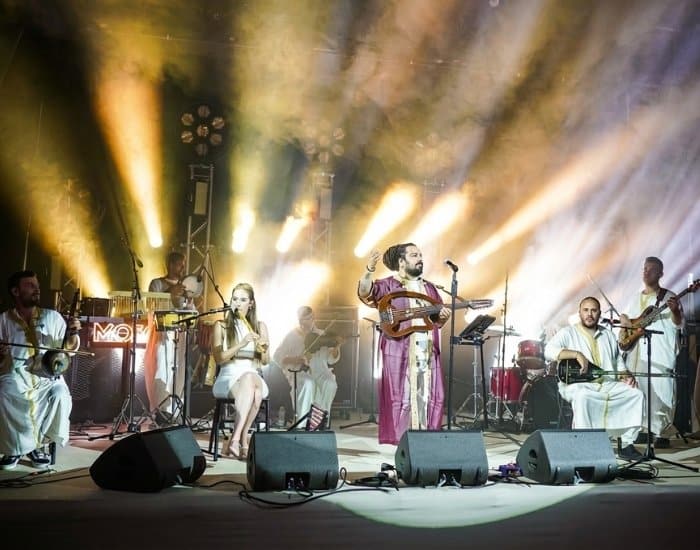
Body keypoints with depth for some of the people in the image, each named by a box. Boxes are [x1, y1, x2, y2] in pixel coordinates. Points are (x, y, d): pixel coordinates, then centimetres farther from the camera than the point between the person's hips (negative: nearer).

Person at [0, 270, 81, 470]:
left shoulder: (52, 317, 10)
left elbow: (69, 348, 10)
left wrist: (73, 333, -11)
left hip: (46, 374, 1)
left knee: (61, 396, -30)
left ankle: (36, 445, -9)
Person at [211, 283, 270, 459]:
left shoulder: (260, 326, 14)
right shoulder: (221, 326, 7)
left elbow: (265, 361, 9)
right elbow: (219, 358, -6)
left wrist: (264, 349, -14)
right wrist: (241, 344, -20)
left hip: (253, 377, 2)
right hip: (228, 378, -2)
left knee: (250, 379, -38)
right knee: (248, 384, -38)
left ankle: (236, 438, -35)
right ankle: (243, 439, -35)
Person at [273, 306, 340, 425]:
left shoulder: (321, 335, 7)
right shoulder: (292, 336, -1)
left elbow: (331, 360, 3)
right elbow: (277, 356, -8)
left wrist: (336, 347, -18)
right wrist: (297, 360, -24)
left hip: (319, 372, 3)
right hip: (299, 372, -3)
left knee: (330, 384, -30)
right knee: (309, 384, -36)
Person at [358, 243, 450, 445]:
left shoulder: (429, 288, 19)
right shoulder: (389, 285, 1)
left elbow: (437, 321, 24)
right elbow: (365, 293, -18)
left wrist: (443, 316, 1)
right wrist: (369, 271, -34)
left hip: (427, 352, 5)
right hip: (400, 352, -5)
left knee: (428, 397, 4)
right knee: (402, 396, -5)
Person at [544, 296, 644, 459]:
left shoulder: (608, 335, 20)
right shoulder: (568, 332, 2)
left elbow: (618, 362, 27)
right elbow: (549, 351, -16)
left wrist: (625, 376, 5)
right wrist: (577, 354, -25)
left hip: (608, 384, 6)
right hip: (578, 384, -5)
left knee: (636, 394, -13)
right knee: (582, 396, -38)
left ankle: (626, 443, -6)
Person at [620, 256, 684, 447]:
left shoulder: (668, 297, 2)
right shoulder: (635, 299, 19)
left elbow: (678, 325, -6)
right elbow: (624, 318, 27)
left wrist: (674, 310, -26)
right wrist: (623, 334, 7)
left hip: (660, 357, -5)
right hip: (636, 355, 6)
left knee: (660, 394, -11)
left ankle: (659, 432, -6)